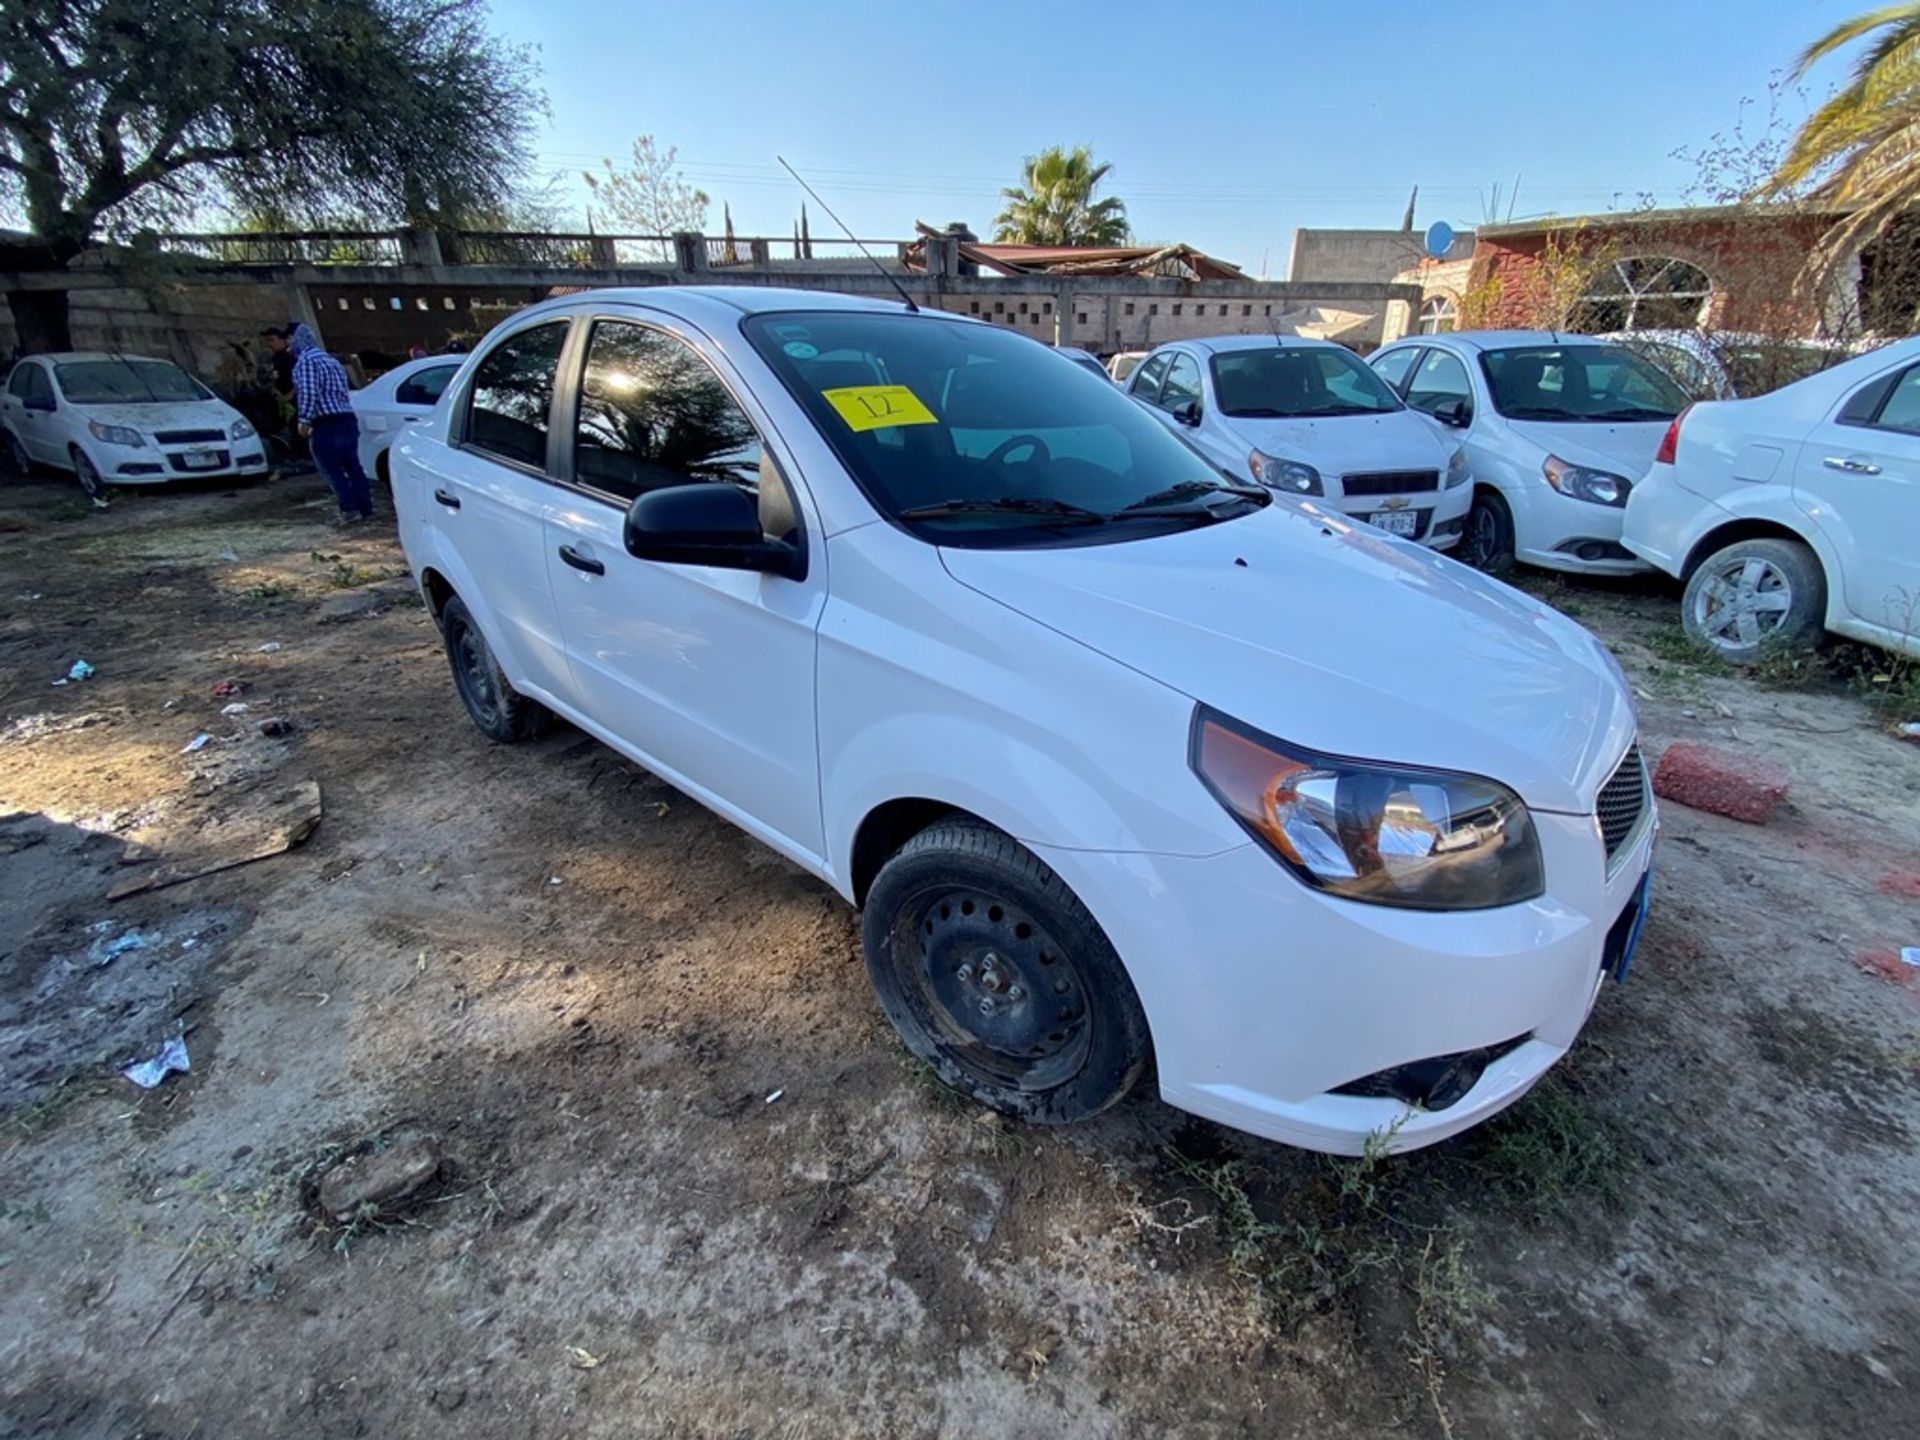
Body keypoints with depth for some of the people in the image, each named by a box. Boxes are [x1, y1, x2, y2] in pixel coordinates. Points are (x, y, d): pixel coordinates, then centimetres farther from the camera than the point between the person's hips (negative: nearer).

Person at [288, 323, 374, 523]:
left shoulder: (305, 362, -8)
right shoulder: (332, 361, 21)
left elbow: (309, 394, -19)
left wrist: (304, 420, -14)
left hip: (326, 425, -8)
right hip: (348, 420, 8)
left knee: (332, 469, -2)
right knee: (353, 467, 10)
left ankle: (349, 509, -8)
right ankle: (366, 509, 9)